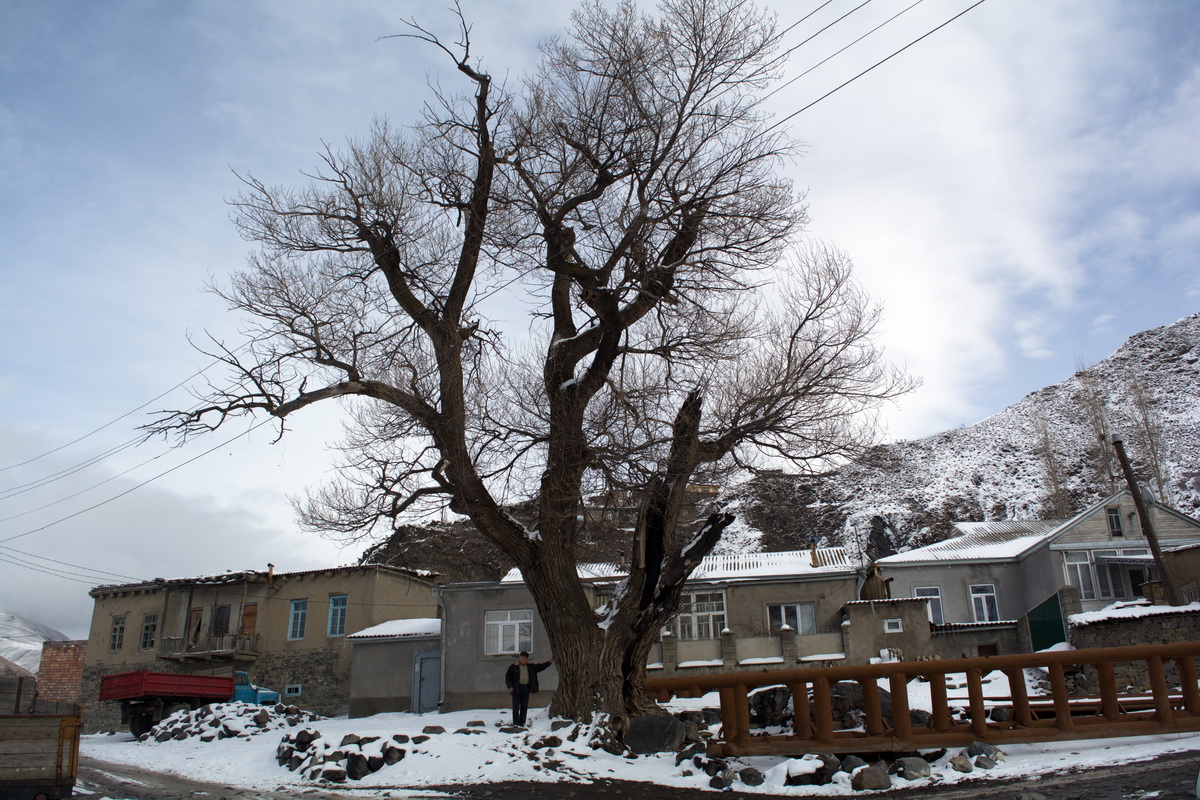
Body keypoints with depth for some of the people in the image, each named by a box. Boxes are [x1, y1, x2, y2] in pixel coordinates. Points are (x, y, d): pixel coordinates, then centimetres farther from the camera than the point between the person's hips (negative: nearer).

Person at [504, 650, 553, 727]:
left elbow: (540, 667, 15)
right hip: (516, 689, -4)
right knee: (516, 707, -5)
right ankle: (515, 724, 0)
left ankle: (522, 724, 13)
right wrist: (510, 686, -16)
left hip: (526, 689, 4)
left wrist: (549, 662, 5)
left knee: (524, 707, 6)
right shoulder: (513, 667, -1)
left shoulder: (530, 666, 11)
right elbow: (508, 677, -3)